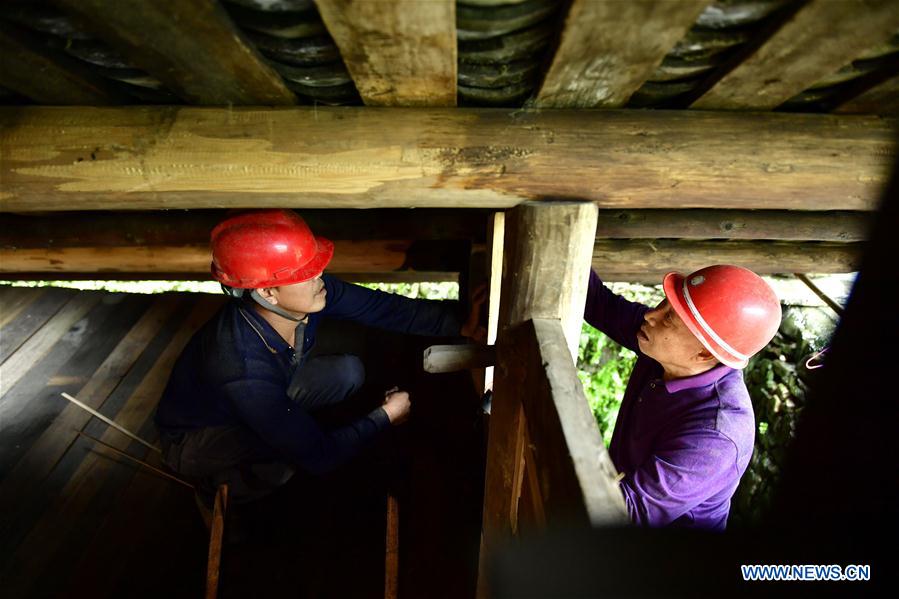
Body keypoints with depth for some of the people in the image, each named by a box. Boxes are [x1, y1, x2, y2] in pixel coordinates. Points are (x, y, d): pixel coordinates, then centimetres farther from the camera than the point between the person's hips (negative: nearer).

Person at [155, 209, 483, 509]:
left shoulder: (307, 292, -27)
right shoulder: (244, 368, -41)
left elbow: (381, 307, -22)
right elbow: (318, 457, -32)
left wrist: (461, 322, -31)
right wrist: (384, 416, -21)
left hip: (265, 401, 5)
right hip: (194, 437, -5)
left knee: (349, 372, -13)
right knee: (292, 454, -33)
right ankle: (215, 490, 1)